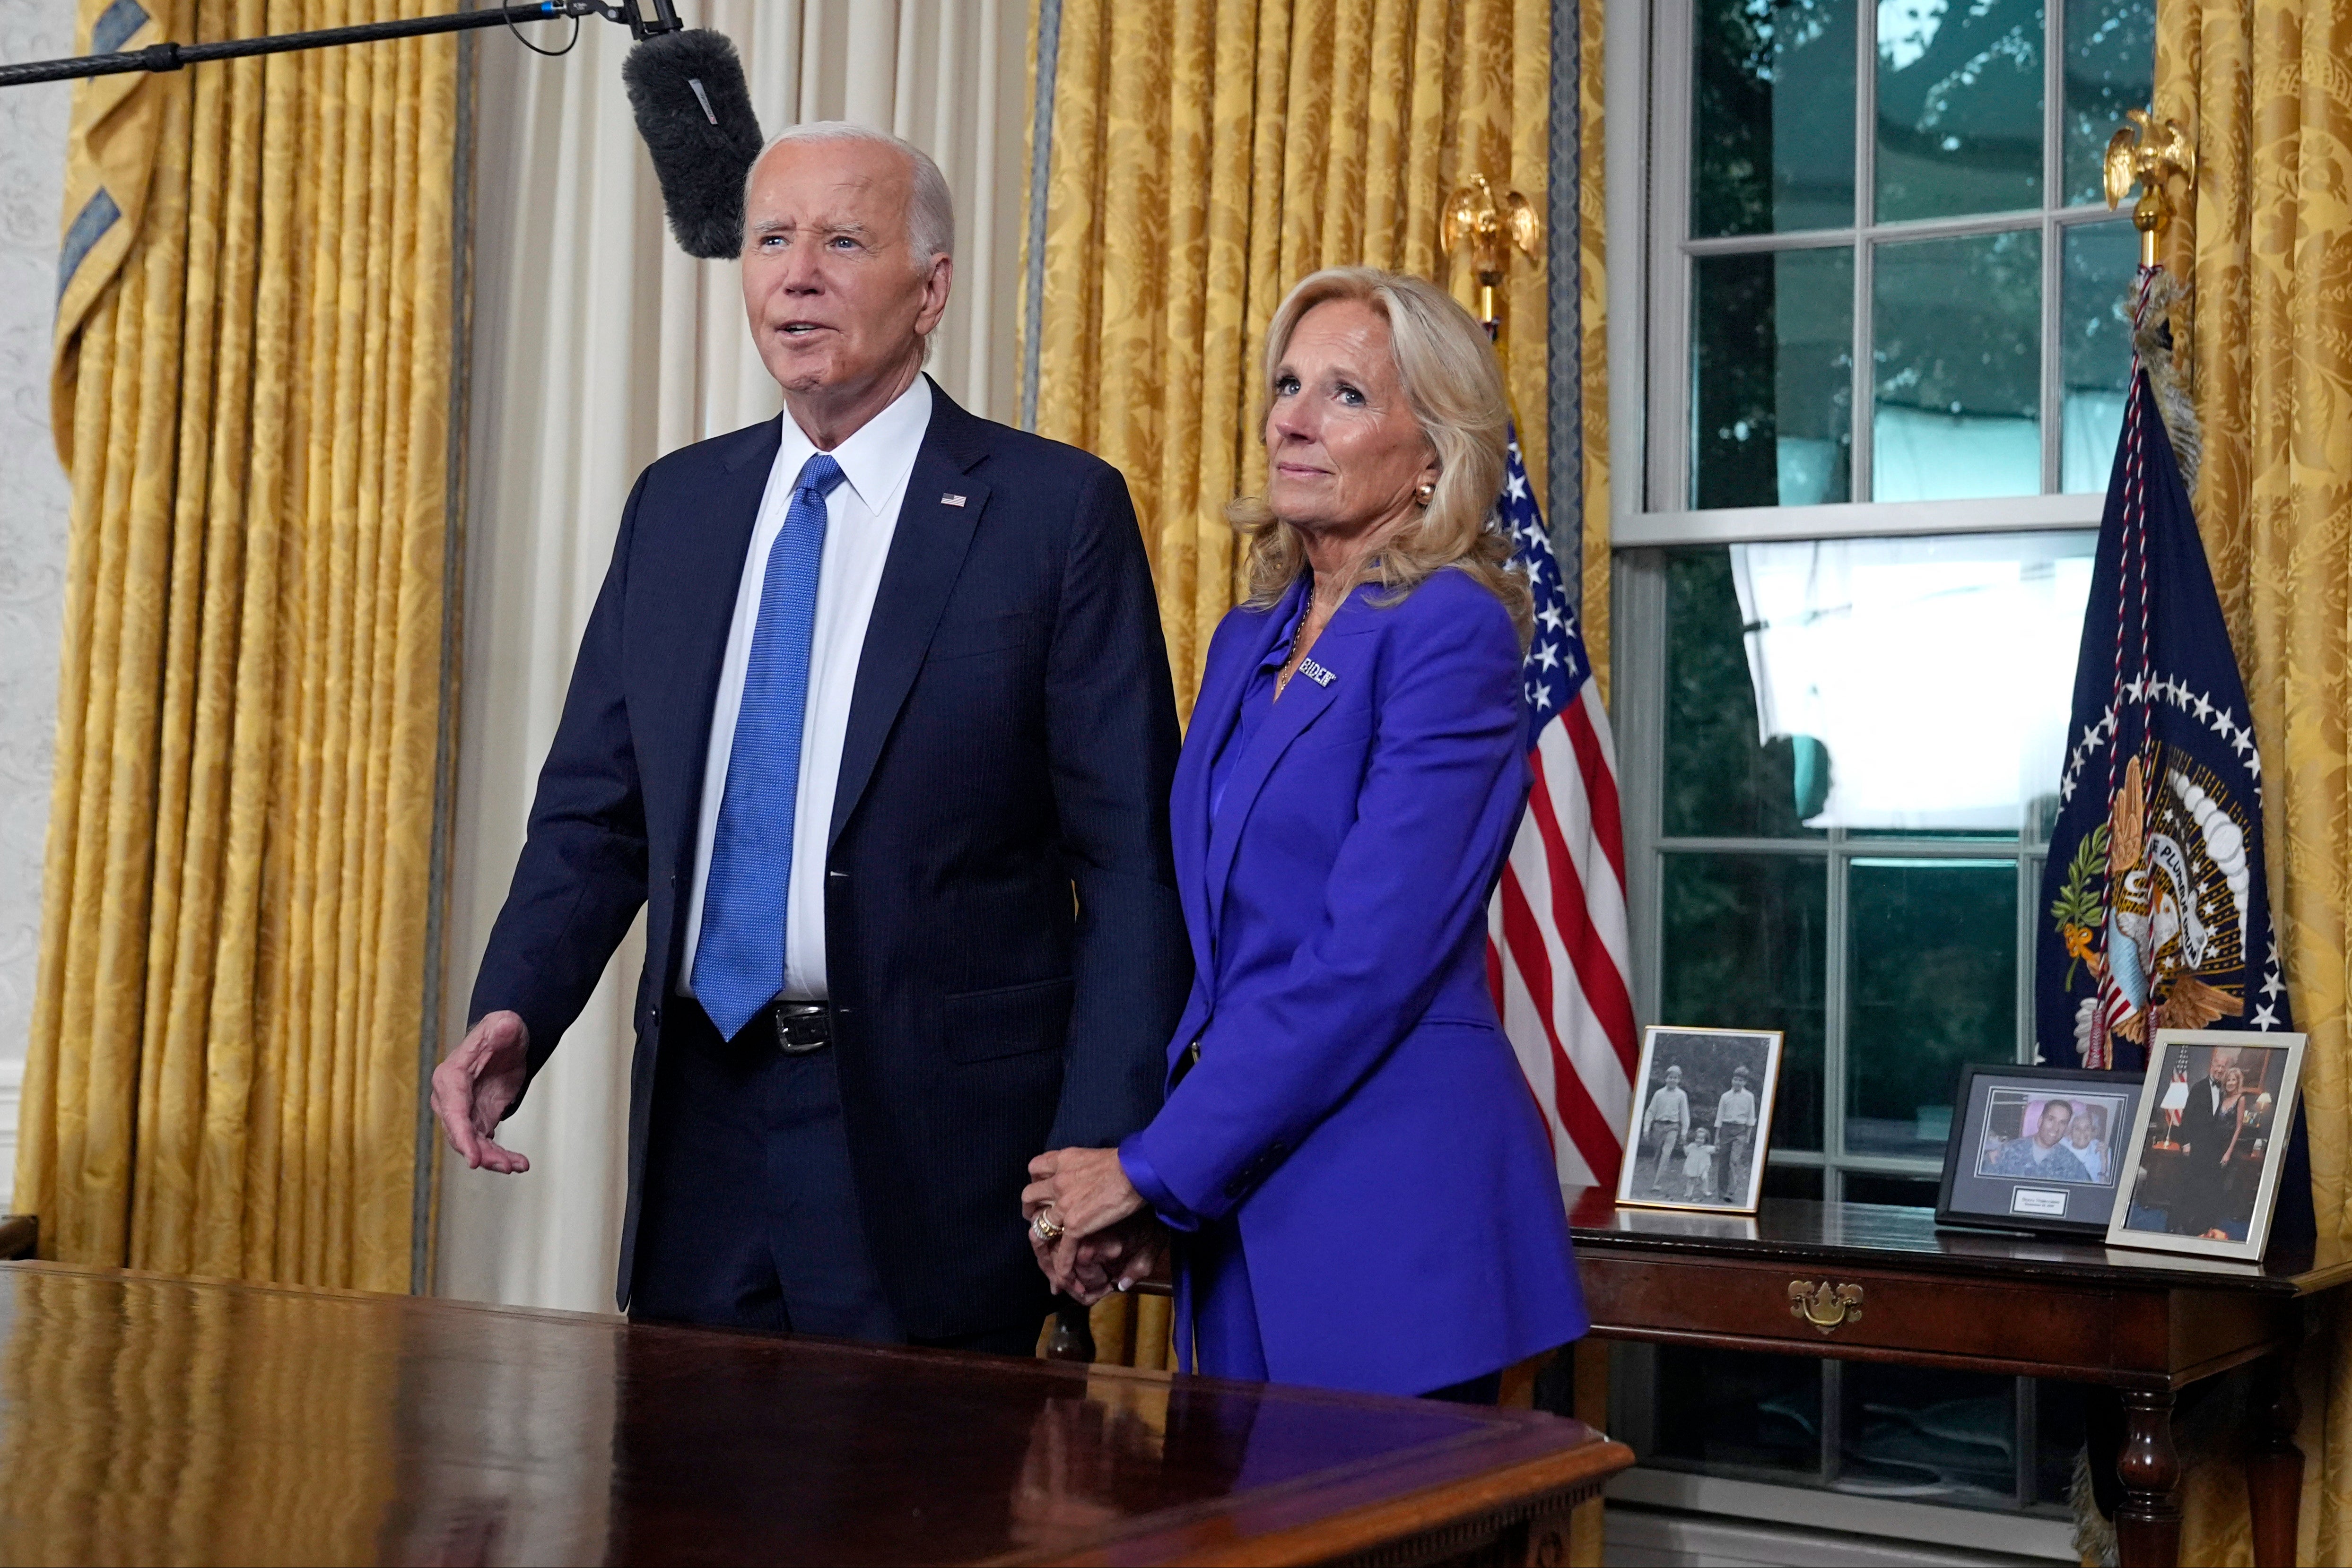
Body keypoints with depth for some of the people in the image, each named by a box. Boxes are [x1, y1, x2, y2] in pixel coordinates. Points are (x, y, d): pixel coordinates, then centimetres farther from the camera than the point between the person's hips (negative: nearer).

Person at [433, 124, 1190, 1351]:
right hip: (703, 1113, 5)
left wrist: (1098, 1149, -15)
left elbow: (1130, 862, -7)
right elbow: (595, 811, 13)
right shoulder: (674, 504, 11)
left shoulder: (1058, 511, -5)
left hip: (933, 1140, -4)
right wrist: (513, 1015, -5)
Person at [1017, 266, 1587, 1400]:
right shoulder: (1249, 641, 13)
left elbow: (1370, 957, -18)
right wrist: (1110, 1178, 2)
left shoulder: (1451, 634, -11)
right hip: (1243, 1211, 7)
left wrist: (1151, 1167, -14)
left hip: (1393, 1209, -7)